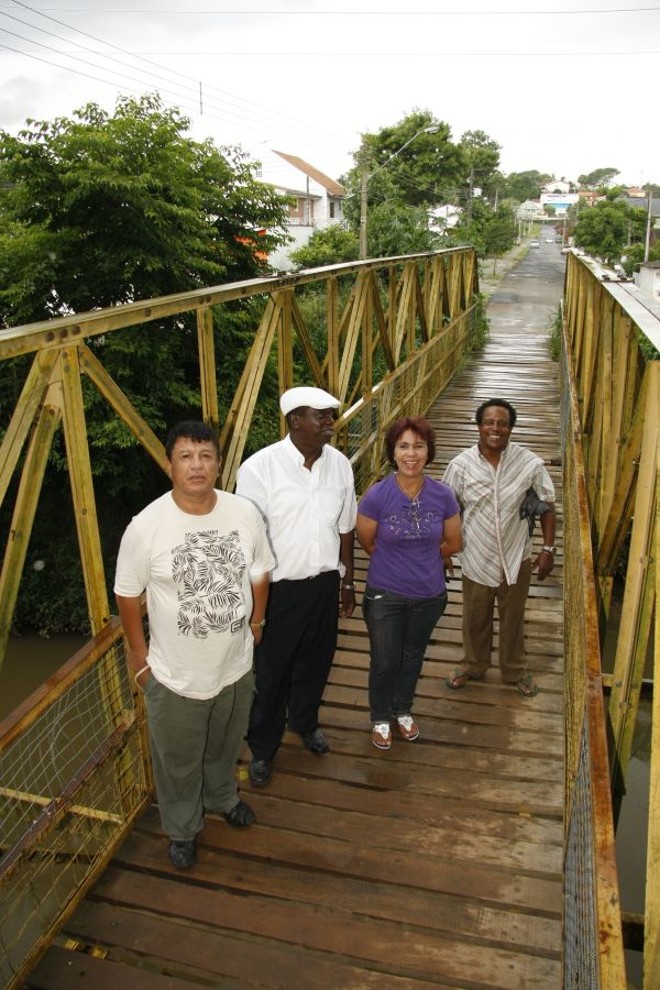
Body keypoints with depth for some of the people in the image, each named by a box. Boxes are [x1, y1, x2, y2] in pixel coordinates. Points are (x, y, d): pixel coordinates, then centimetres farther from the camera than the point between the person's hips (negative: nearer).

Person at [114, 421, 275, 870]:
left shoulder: (245, 513, -13)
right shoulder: (146, 526, -22)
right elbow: (128, 594, -9)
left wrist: (256, 621, 11)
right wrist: (139, 654, -3)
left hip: (236, 666, 3)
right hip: (175, 676, -3)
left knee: (225, 747, 29)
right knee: (178, 761, 21)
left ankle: (223, 797, 59)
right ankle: (182, 829, 48)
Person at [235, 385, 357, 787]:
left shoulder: (340, 464, -3)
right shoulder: (259, 468, -19)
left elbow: (346, 528, 8)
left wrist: (348, 580, 13)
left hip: (325, 583, 5)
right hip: (279, 588, -5)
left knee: (316, 660, 23)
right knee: (271, 671, 11)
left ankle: (305, 720, 51)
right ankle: (263, 748, 34)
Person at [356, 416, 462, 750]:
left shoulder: (443, 496, -13)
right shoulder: (377, 495, -20)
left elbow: (452, 543, 3)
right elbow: (366, 542, -4)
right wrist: (395, 564, 5)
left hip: (428, 595, 3)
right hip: (385, 595, -2)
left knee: (413, 656, 23)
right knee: (385, 662, 12)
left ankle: (403, 710, 48)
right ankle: (381, 717, 39)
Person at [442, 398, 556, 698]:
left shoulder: (529, 463, -14)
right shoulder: (461, 465, -14)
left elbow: (547, 505, -2)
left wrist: (548, 549, -4)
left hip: (516, 558, 0)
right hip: (477, 559, 0)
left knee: (513, 618, 20)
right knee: (476, 618, 20)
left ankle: (515, 670, 43)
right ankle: (473, 665, 45)